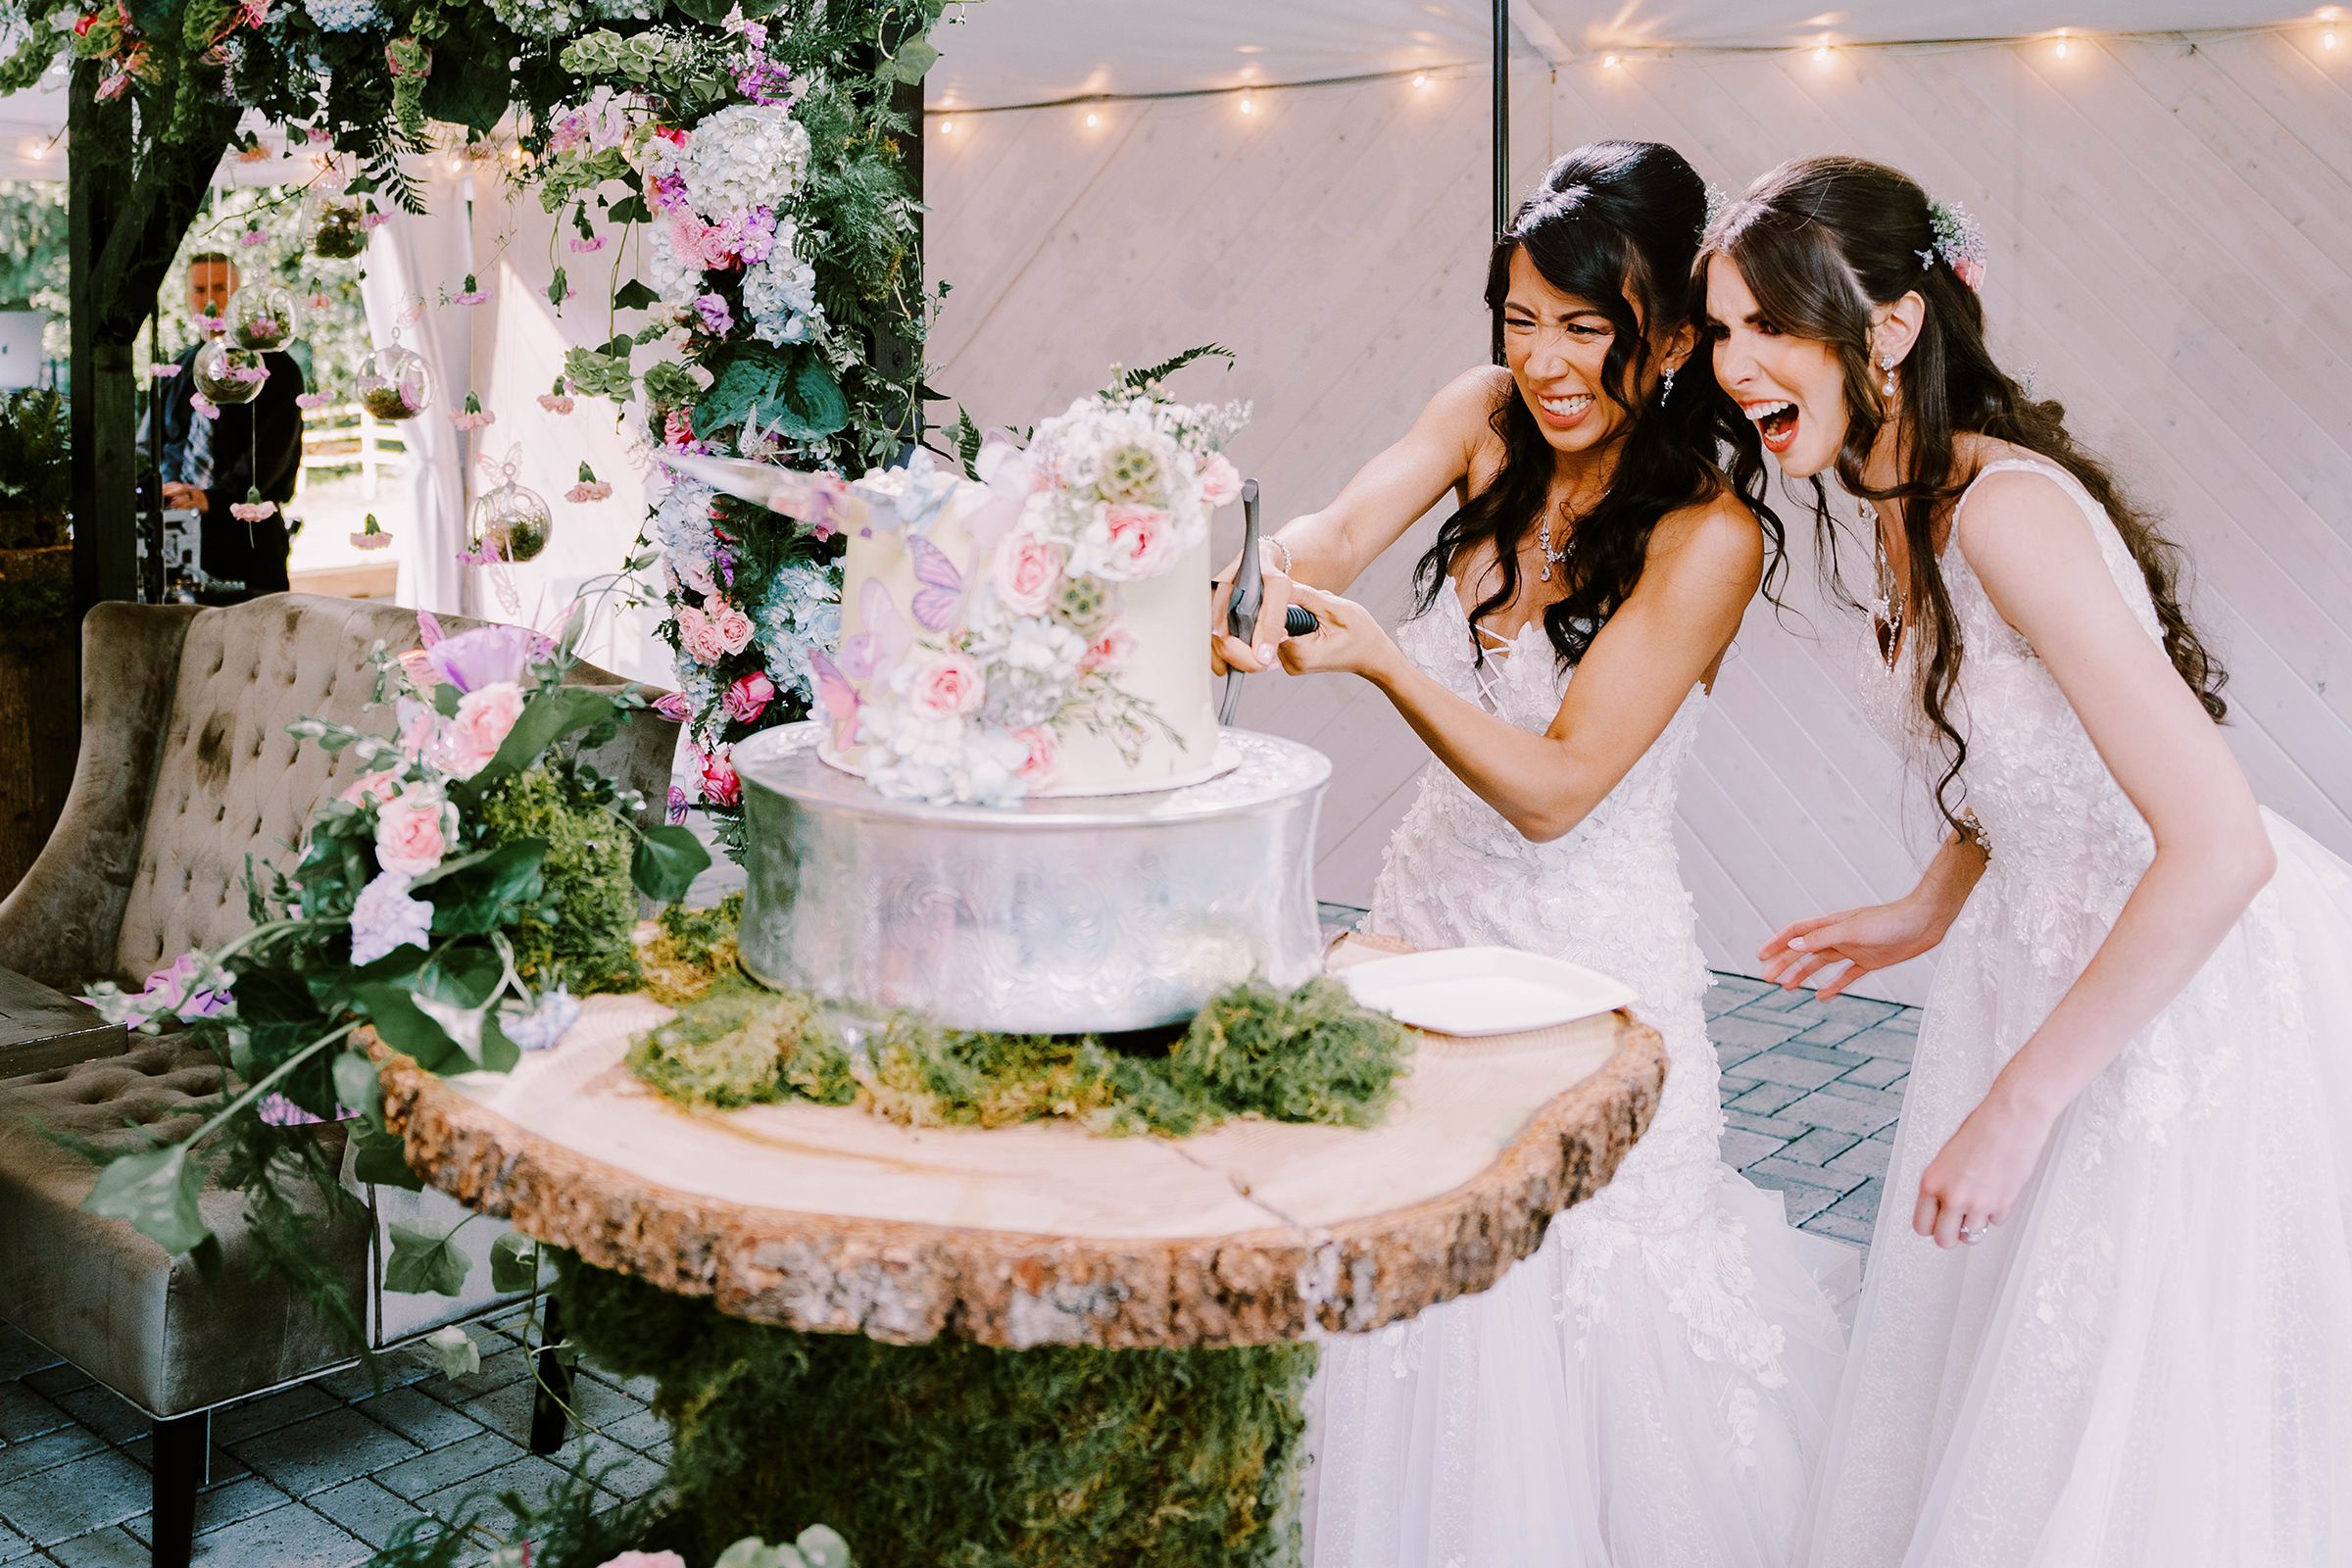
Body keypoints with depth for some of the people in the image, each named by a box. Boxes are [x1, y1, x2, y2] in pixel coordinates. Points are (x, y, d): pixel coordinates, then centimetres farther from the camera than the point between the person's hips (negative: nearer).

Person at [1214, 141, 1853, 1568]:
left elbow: (1555, 788, -23)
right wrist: (1265, 581, -40)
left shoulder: (1708, 535, -19)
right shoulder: (1490, 417, -1)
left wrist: (1381, 660, -37)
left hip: (1584, 957, -5)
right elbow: (1333, 535, -17)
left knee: (1569, 1319, 7)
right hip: (1431, 911, 6)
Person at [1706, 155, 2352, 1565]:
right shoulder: (1904, 504, 1)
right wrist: (1928, 913, 6)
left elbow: (2221, 846, -31)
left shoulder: (2007, 507, -27)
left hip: (2197, 982, -9)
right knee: (1989, 1398, 20)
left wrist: (2019, 1101, -26)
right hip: (2047, 945, 9)